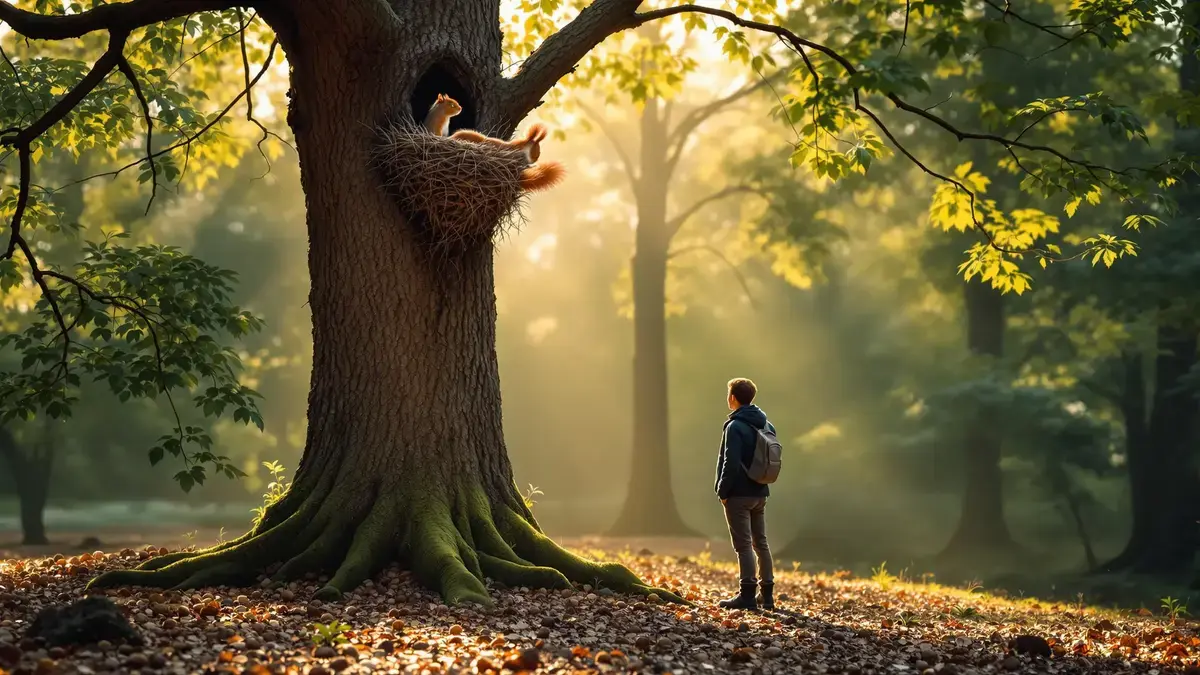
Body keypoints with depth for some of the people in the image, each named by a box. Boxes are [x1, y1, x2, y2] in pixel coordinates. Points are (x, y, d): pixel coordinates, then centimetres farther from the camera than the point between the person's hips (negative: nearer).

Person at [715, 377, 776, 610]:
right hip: (760, 494, 8)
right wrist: (761, 483, 16)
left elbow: (731, 464, -20)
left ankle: (748, 595, -6)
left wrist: (722, 491, -11)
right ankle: (767, 595, 15)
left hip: (739, 495, -8)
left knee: (743, 545, -6)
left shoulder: (735, 427, -15)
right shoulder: (766, 425, 11)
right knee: (761, 543, 13)